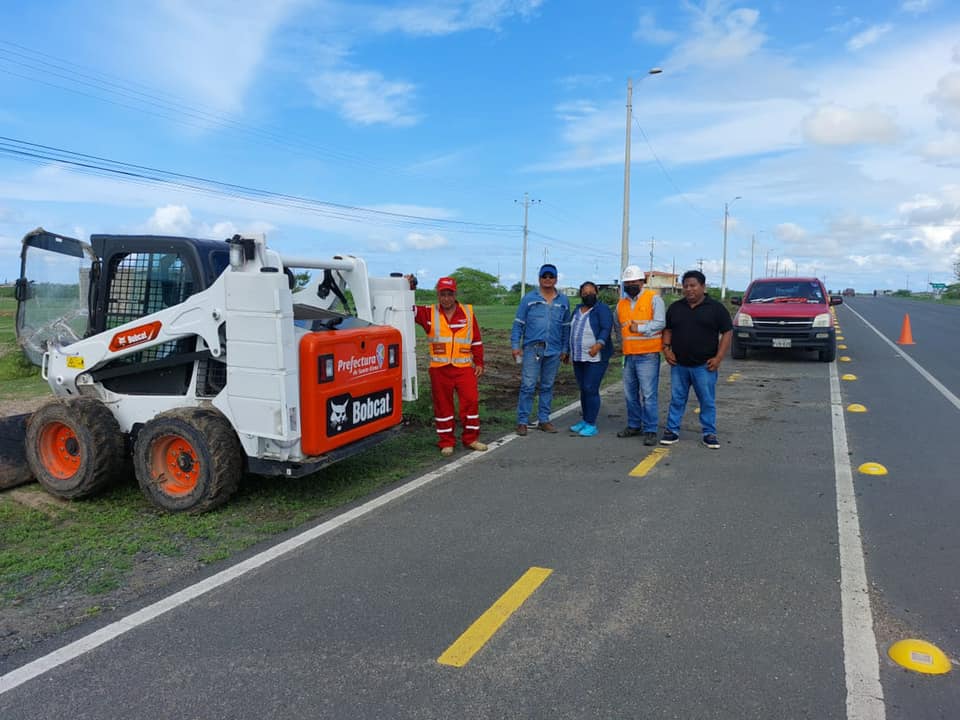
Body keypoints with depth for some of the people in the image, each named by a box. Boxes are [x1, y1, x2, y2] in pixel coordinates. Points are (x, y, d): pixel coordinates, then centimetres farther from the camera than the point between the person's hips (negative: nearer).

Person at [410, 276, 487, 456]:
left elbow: (477, 340, 8)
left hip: (464, 368, 0)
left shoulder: (468, 312, 5)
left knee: (471, 401, 0)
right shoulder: (429, 313, 3)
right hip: (439, 369, 0)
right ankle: (446, 442, 17)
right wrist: (407, 290, -17)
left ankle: (470, 438, 16)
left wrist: (479, 363, 7)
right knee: (442, 405, 6)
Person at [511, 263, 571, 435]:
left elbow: (566, 327, 14)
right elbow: (518, 324, 2)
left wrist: (565, 349, 10)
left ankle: (544, 419, 20)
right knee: (527, 386, -7)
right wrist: (515, 345, -5)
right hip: (532, 348, -3)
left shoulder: (563, 301, 10)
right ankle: (522, 421, 0)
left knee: (547, 387, 10)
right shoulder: (529, 298, 2)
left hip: (554, 351, 3)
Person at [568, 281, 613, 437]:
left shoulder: (602, 309, -7)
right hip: (578, 357, 7)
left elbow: (606, 329, -17)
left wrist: (598, 344, -32)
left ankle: (591, 425, -3)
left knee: (591, 389, -9)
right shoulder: (578, 309, 14)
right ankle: (585, 421, 21)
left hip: (596, 357, -7)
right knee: (583, 389, 12)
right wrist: (569, 351, 17)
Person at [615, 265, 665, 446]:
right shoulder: (621, 304, 14)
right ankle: (634, 426, 27)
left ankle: (650, 431, -1)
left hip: (648, 355, -6)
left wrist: (640, 328, -19)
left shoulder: (653, 298, -3)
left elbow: (660, 323, -14)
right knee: (630, 394, 13)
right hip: (629, 356, 6)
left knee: (648, 395, -7)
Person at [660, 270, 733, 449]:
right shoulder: (675, 308, 9)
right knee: (676, 400, 8)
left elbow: (727, 333, -2)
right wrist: (666, 348, -1)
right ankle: (672, 431, 17)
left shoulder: (716, 308, -1)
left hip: (704, 366, -3)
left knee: (708, 401, 4)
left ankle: (709, 434, 15)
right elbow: (667, 330, 16)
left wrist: (718, 358, -10)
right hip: (678, 365, 3)